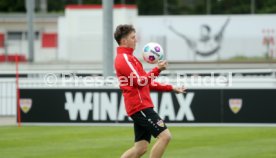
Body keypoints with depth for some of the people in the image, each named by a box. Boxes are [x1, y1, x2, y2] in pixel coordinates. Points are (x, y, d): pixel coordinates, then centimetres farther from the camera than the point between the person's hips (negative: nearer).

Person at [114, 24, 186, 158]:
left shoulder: (128, 58, 23)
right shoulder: (124, 58, -9)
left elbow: (147, 84, 26)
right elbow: (140, 81, -17)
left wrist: (171, 88, 22)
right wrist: (157, 69, -13)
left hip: (140, 107, 10)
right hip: (140, 106, -10)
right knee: (164, 135, -13)